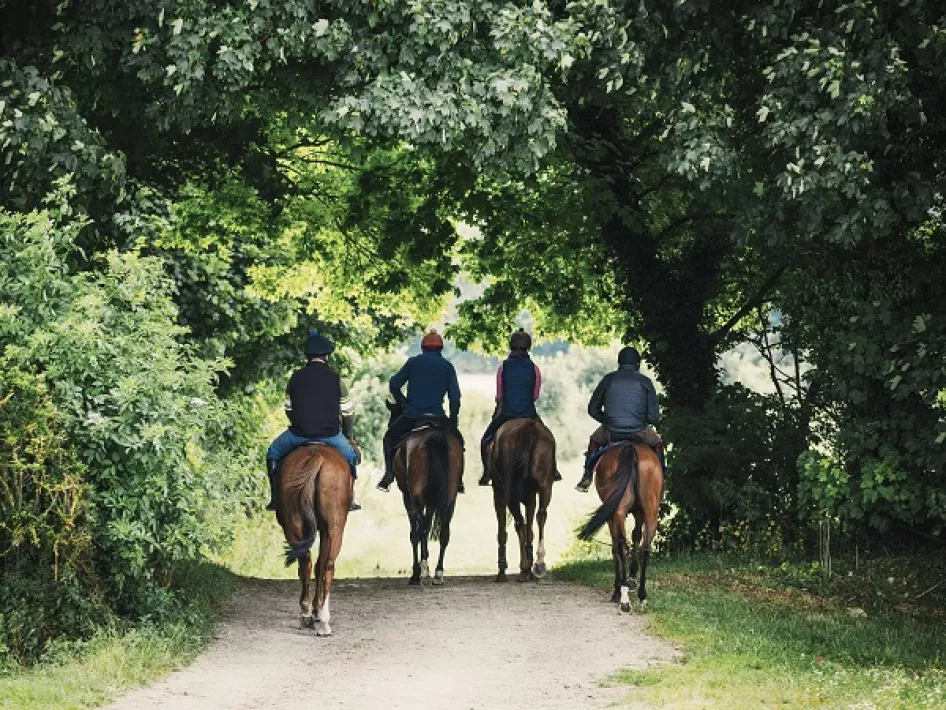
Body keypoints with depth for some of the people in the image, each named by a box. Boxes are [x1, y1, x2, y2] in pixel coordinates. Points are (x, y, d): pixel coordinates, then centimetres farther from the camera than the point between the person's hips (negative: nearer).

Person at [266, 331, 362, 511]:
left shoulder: (295, 378, 3)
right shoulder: (336, 379, 1)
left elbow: (289, 410, 12)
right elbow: (347, 413, 7)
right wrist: (348, 435, 24)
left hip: (299, 434, 0)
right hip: (331, 434, 0)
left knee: (274, 453, 26)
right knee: (351, 455, 28)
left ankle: (276, 498, 19)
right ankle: (348, 499, 23)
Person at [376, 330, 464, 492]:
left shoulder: (413, 362, 7)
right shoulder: (447, 365, 7)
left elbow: (394, 384, 5)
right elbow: (454, 394, 3)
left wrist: (402, 401, 21)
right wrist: (454, 418, 12)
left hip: (412, 414, 0)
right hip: (437, 415, 0)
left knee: (389, 437, 19)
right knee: (457, 438, 21)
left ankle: (389, 474, 4)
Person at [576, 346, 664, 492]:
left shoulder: (608, 379, 3)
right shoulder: (645, 382, -1)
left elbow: (593, 410, 7)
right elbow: (654, 417, -4)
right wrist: (650, 420, 20)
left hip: (610, 433, 1)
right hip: (639, 433, -1)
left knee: (594, 441, 33)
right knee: (657, 444, 30)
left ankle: (586, 477, 26)